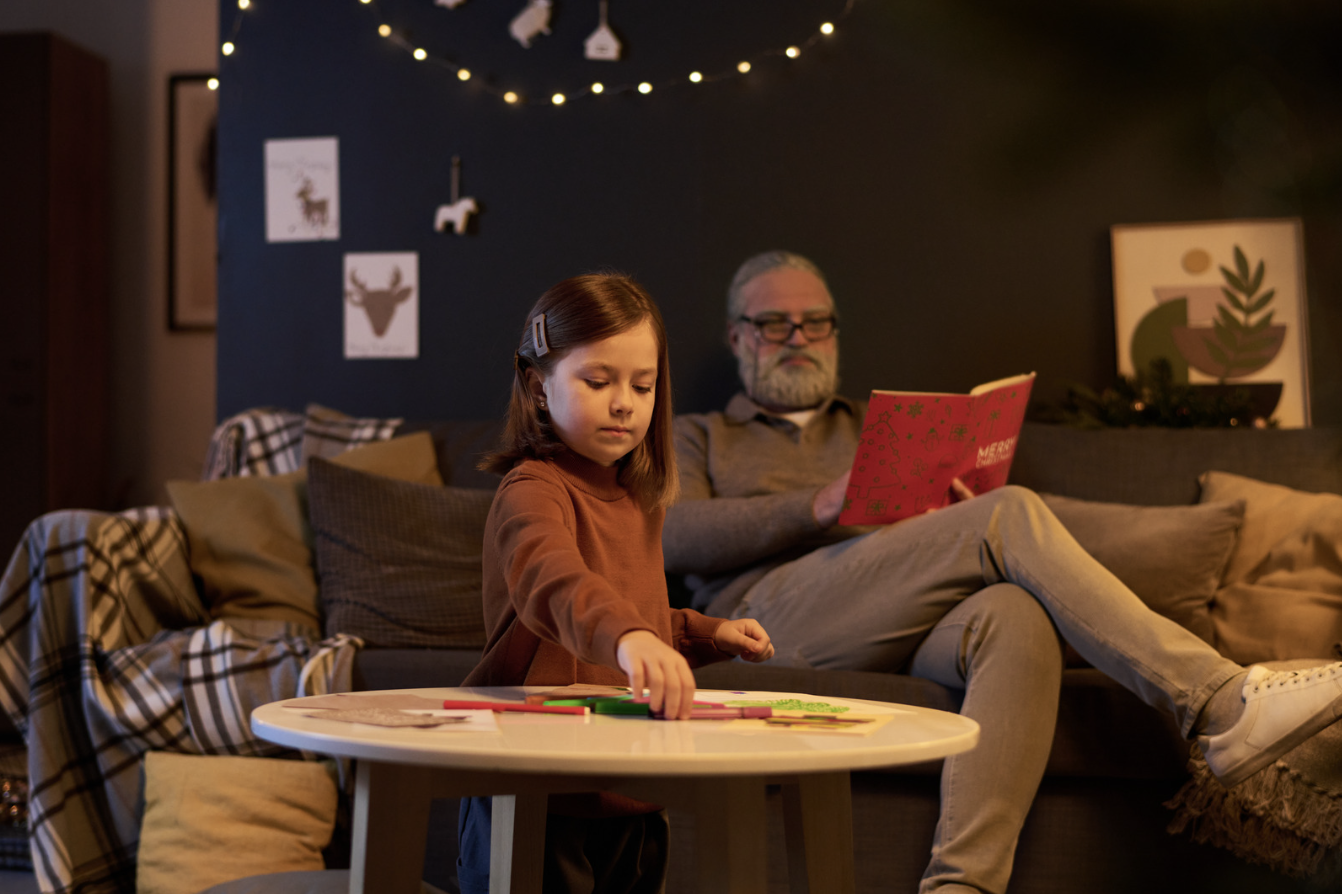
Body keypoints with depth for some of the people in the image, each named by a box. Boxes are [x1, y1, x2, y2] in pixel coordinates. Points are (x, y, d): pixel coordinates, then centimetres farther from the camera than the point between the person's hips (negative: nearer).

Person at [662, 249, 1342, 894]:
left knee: (1018, 618, -35)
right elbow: (672, 535, 2)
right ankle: (1219, 703, -30)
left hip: (906, 625, 4)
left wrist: (960, 516, -2)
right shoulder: (698, 439, 25)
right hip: (775, 615, -4)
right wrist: (818, 505, -10)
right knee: (1012, 513, -25)